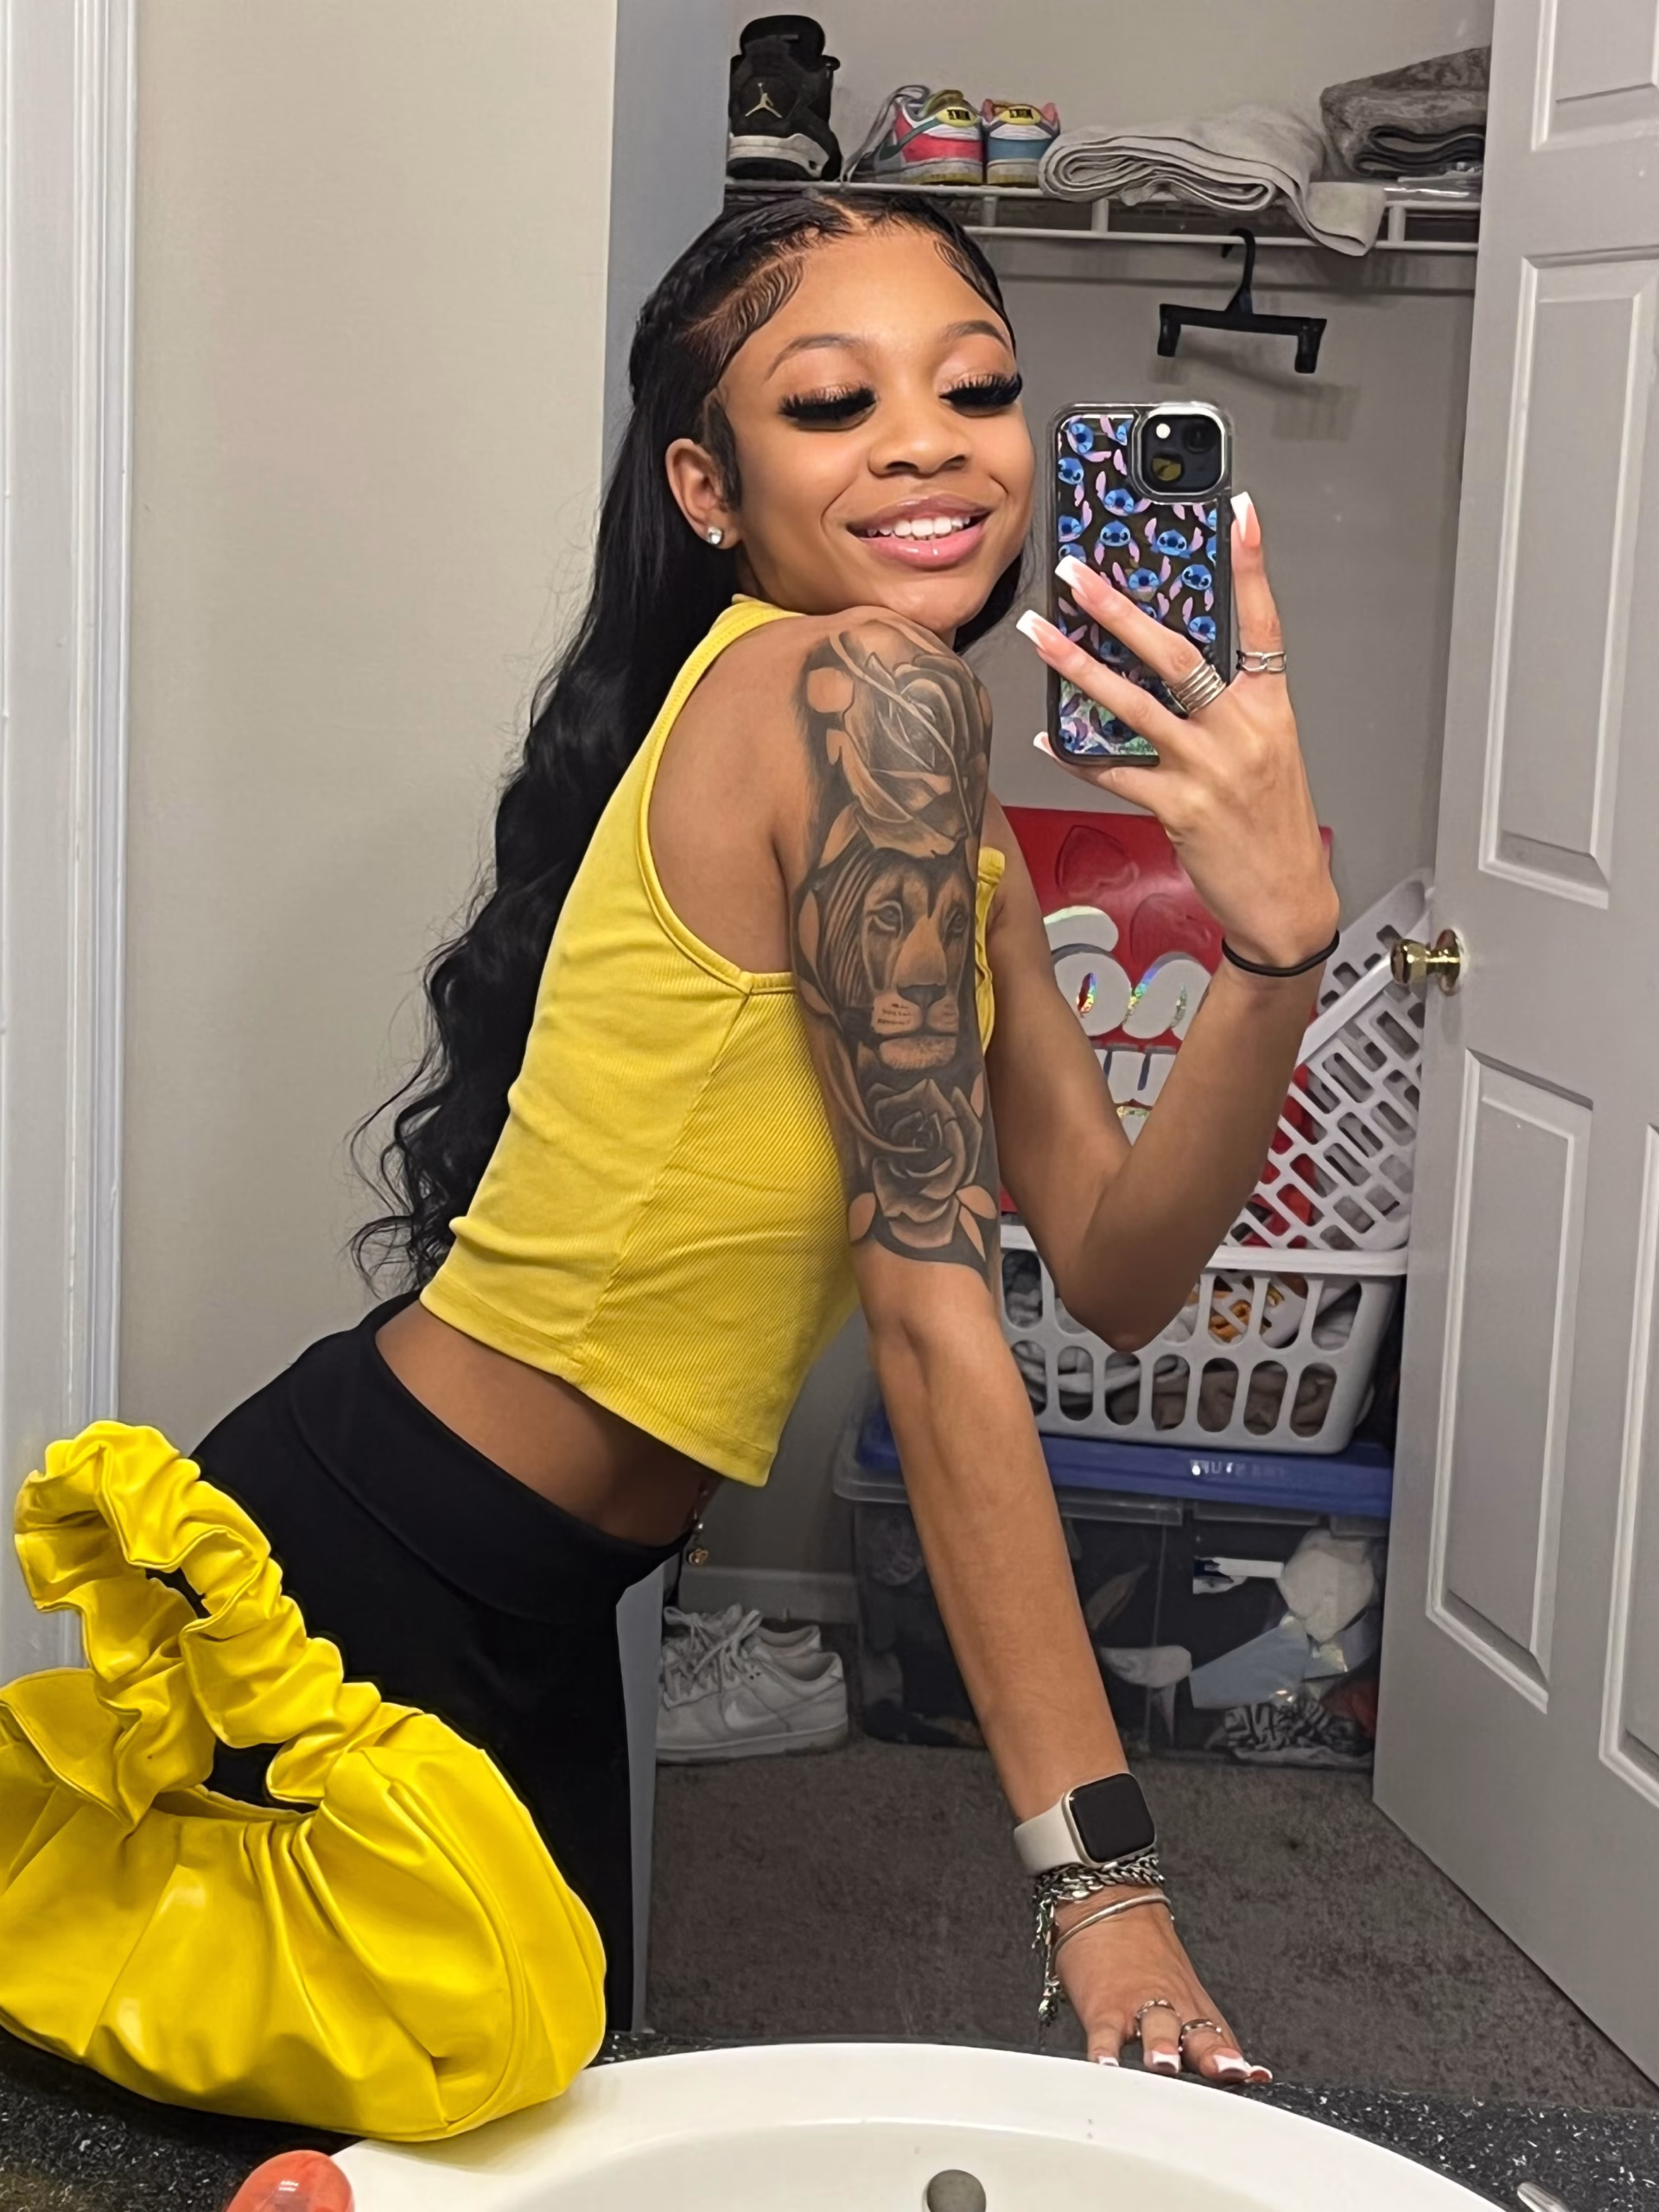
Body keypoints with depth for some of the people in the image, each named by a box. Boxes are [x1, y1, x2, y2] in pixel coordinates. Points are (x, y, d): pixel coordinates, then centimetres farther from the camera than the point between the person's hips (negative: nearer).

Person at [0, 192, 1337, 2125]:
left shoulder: (962, 860, 6)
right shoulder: (867, 697, -23)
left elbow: (1114, 1272, -5)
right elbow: (935, 1312, -25)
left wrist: (1279, 952, -23)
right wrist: (1099, 1875, -22)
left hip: (532, 1622, 10)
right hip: (369, 1582, -10)